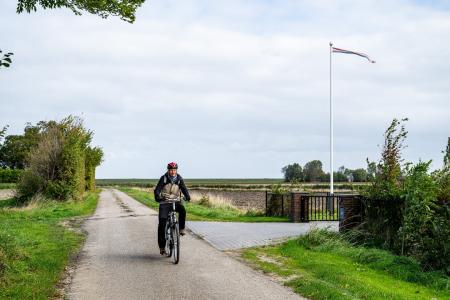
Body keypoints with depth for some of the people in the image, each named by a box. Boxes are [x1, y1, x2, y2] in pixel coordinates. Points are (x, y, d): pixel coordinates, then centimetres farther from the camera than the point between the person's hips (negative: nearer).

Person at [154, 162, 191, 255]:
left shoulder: (179, 179, 1)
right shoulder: (164, 178, -6)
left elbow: (184, 188, -9)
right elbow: (157, 189, -14)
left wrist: (187, 196, -30)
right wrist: (157, 197, -34)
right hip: (164, 202, -1)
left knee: (182, 210, -32)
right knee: (162, 222, -12)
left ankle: (181, 228, -12)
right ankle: (161, 246, -5)